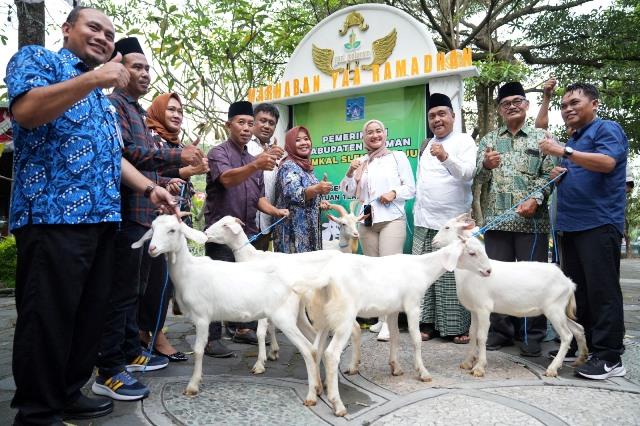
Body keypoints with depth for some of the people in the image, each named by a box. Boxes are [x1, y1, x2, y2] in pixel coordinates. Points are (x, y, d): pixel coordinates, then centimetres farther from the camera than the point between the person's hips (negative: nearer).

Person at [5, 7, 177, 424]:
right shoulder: (37, 58, 5)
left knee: (91, 311, 10)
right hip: (54, 213, -8)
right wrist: (91, 79, -20)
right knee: (49, 316, -3)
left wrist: (150, 188, 13)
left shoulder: (103, 98, 27)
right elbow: (26, 111, -15)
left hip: (102, 217, 8)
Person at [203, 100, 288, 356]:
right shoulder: (218, 153, -5)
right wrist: (255, 166, -43)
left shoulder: (253, 160, 18)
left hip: (248, 232, 7)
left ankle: (243, 328, 24)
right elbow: (227, 179, -26)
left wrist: (274, 211, -3)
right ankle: (211, 339, 2)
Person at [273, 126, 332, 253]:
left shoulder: (306, 166, 14)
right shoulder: (288, 166, -11)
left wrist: (319, 203, 8)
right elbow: (293, 194, -28)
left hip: (309, 228, 9)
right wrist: (317, 189, -42)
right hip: (294, 229, -8)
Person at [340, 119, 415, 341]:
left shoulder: (398, 156, 7)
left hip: (392, 219, -4)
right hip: (366, 221, 4)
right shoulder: (361, 162, 15)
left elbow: (411, 188, 4)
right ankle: (381, 316, 14)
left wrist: (394, 192, -15)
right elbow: (349, 192, 13)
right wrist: (350, 173, -3)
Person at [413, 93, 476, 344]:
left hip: (453, 222, -6)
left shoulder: (464, 141, -1)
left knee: (453, 276, -2)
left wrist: (446, 158, -32)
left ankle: (458, 326, 8)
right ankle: (428, 323, 14)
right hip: (424, 222, 6)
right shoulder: (426, 146, 18)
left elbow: (469, 173, -17)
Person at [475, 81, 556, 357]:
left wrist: (535, 198, -13)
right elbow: (479, 177, 10)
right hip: (496, 218, 2)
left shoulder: (540, 137, 9)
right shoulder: (489, 140, 16)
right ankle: (501, 331, 18)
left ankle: (533, 335, 13)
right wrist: (486, 165, -12)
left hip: (532, 219, -2)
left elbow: (550, 174, 3)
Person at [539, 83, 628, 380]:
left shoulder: (607, 129, -1)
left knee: (602, 291, -7)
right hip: (570, 225, 9)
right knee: (577, 289, 10)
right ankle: (582, 345, 18)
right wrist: (559, 175, 9)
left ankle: (609, 357, -1)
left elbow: (607, 162, -20)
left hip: (599, 224, -8)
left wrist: (563, 152, -22)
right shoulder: (573, 140, 23)